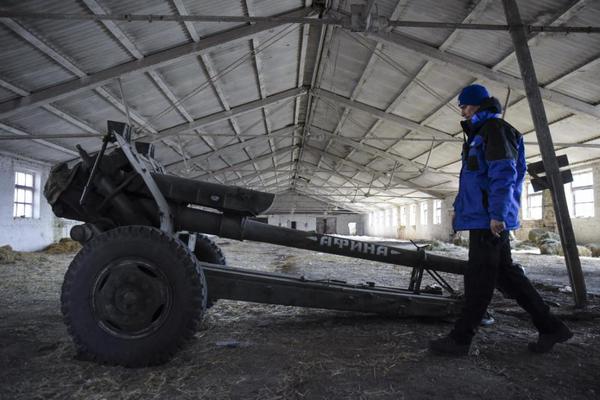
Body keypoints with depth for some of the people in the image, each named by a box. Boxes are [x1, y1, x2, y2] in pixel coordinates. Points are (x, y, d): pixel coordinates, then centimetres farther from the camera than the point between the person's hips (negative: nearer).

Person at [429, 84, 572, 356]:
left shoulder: (495, 129, -6)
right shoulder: (479, 134, 24)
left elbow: (504, 173, -18)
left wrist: (497, 213, -23)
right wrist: (459, 208, 25)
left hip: (488, 219, -10)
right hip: (481, 216, 10)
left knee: (479, 278, -5)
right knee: (506, 274, 12)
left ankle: (460, 339, 2)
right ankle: (550, 327, 19)